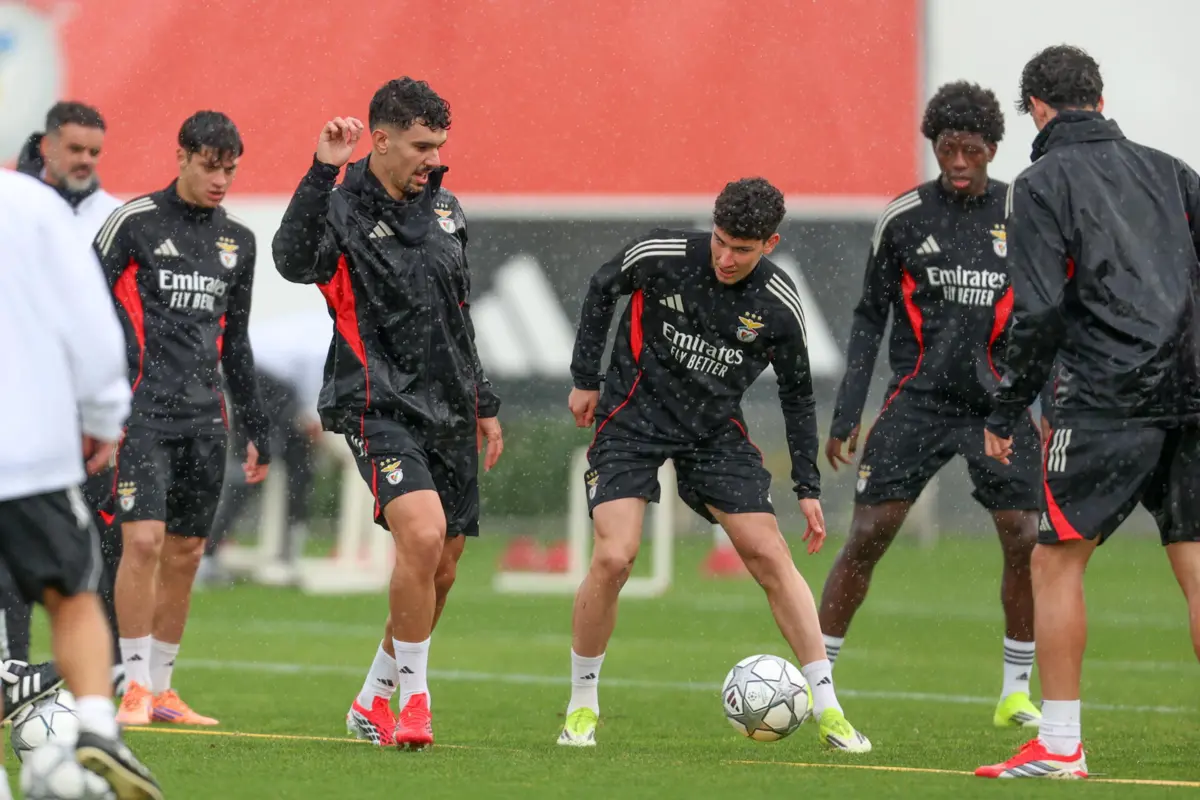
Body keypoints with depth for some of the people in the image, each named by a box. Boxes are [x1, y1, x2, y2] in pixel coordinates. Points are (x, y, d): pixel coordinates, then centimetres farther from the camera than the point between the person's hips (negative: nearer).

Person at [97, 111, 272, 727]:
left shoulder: (237, 242, 14)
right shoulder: (135, 223, -3)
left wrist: (256, 429, 20)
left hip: (203, 419, 6)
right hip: (141, 411, -6)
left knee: (185, 554, 6)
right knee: (144, 539, -15)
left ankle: (161, 689, 16)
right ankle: (136, 687, -8)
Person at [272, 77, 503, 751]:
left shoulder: (445, 208, 13)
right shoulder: (344, 210, -9)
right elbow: (295, 262, -32)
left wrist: (485, 403, 24)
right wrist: (322, 172, -37)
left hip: (450, 413, 7)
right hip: (382, 409, -7)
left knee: (442, 570, 8)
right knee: (423, 535, -26)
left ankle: (375, 701, 26)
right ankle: (415, 698, -13)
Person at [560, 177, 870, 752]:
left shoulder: (779, 306, -11)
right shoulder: (659, 256, -17)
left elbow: (797, 393, 3)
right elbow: (601, 290, 4)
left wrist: (808, 487, 3)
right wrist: (585, 378, 6)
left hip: (716, 431, 2)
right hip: (633, 418, -2)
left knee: (770, 555, -6)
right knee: (613, 558, -16)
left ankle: (827, 710, 0)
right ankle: (582, 706, 4)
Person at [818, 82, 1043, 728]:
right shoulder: (903, 218, 1)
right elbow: (869, 317, 6)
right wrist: (846, 415, 2)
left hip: (998, 402, 1)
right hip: (917, 401, -1)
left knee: (1025, 540, -6)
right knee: (867, 535, -8)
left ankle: (1015, 694, 10)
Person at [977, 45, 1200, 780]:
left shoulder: (1043, 184, 0)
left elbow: (1040, 312, -8)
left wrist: (1005, 415, 0)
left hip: (1106, 401, -5)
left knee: (1056, 559, 5)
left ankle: (1060, 746, 3)